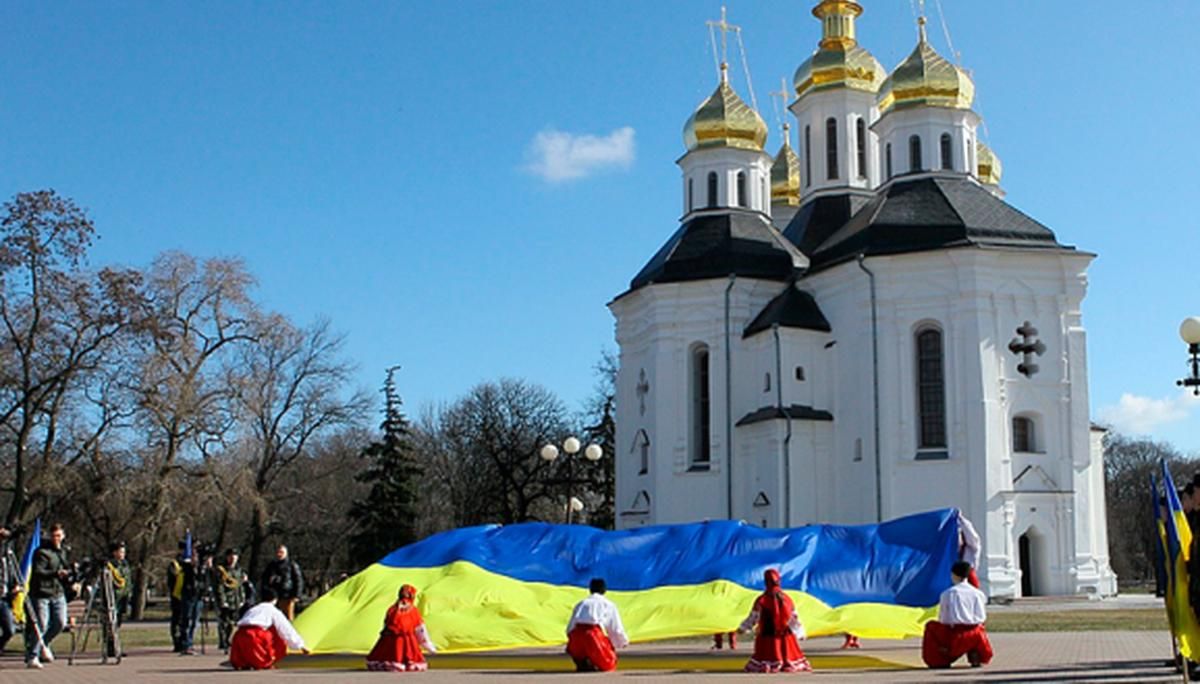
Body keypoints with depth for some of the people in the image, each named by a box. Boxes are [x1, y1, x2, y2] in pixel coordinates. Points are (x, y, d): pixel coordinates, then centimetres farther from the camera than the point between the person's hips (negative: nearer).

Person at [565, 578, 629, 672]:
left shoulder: (580, 604, 30)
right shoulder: (609, 604, 22)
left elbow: (569, 629, 27)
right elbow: (617, 629, 22)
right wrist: (624, 642, 42)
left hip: (575, 635, 3)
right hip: (594, 634, -3)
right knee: (609, 665, 17)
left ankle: (581, 662, 6)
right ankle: (591, 663, -13)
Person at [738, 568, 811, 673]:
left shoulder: (761, 600, -9)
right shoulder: (787, 599, 3)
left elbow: (753, 618, -4)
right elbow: (795, 619, 8)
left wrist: (742, 628, 13)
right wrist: (801, 633, 22)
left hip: (768, 638, -3)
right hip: (786, 640, 3)